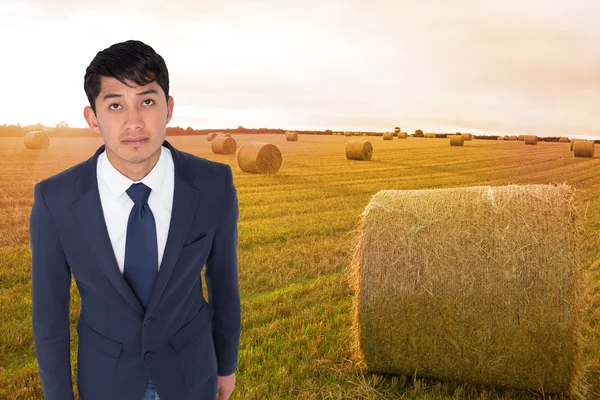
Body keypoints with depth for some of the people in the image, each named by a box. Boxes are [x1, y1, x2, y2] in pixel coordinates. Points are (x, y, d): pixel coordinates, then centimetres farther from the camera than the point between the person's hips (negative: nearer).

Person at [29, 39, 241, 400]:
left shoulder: (214, 184, -22)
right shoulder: (55, 199, -23)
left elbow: (224, 280, -7)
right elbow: (49, 309, -10)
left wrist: (226, 363, 6)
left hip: (189, 365, 1)